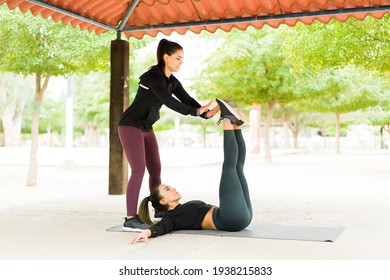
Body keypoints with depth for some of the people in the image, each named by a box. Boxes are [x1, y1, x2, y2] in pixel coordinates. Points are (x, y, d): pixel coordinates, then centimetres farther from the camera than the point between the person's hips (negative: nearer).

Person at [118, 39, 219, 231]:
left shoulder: (172, 82, 8)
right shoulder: (153, 76, -18)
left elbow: (187, 100, -2)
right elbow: (169, 102, -27)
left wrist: (207, 113, -18)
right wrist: (197, 112, -28)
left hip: (146, 128, 9)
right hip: (130, 126, -9)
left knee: (156, 169, 9)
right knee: (139, 169, -17)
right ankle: (130, 219, -17)